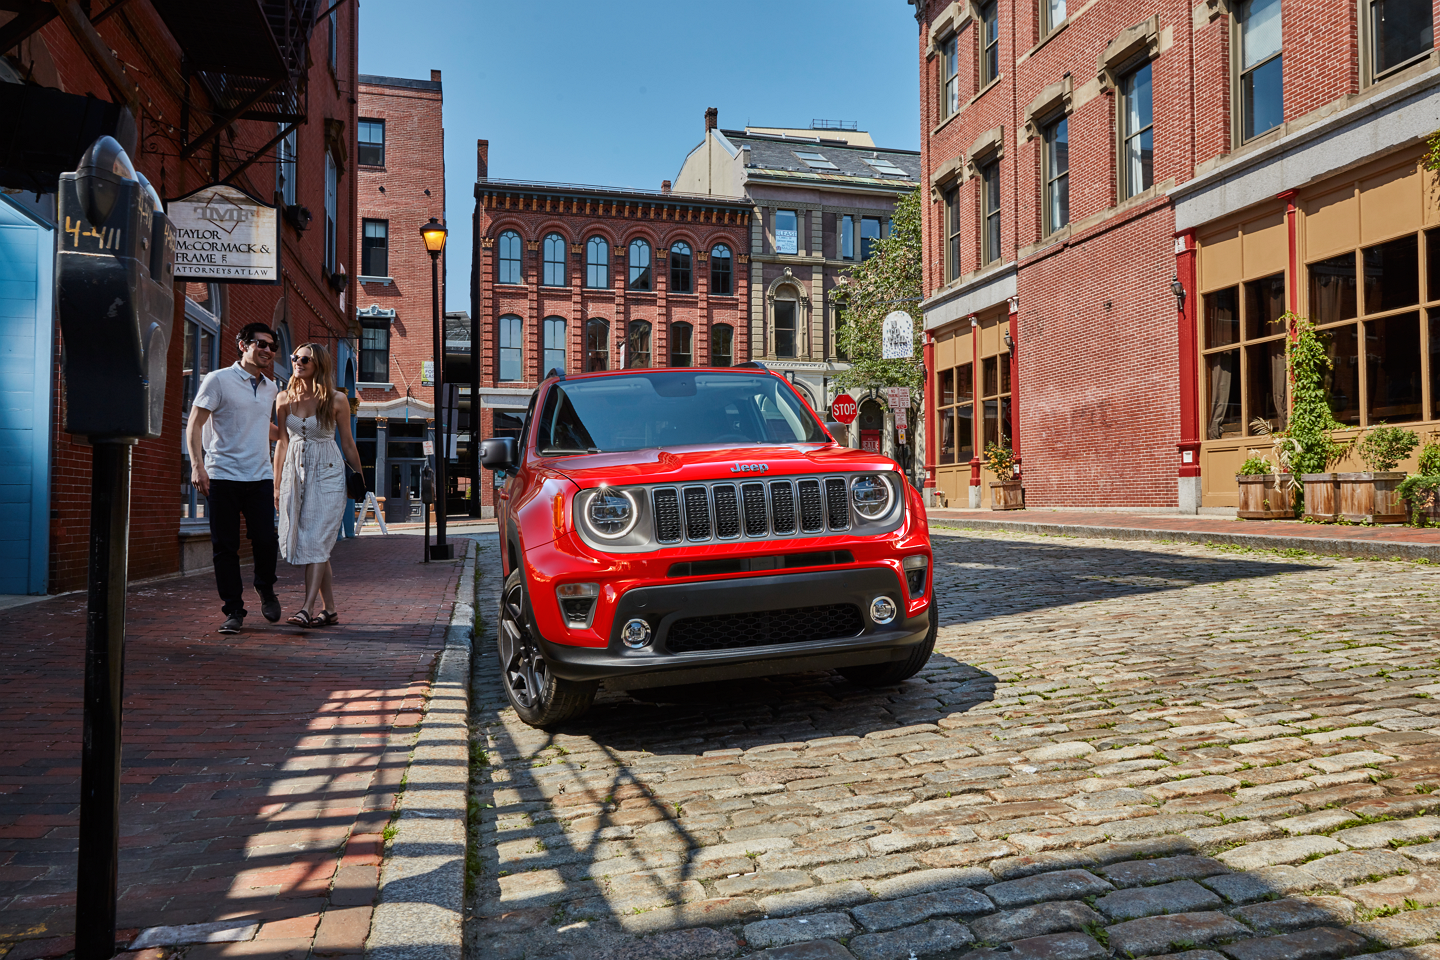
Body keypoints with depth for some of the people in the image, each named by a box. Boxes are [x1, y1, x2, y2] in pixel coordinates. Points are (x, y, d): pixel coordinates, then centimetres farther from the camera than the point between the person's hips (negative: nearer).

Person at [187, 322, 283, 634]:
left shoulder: (270, 387, 15)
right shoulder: (218, 380, -1)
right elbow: (194, 425, -4)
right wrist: (197, 465, -14)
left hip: (260, 478, 4)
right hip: (222, 477, -4)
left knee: (266, 543, -4)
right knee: (225, 547, 0)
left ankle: (265, 589, 25)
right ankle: (233, 610, 11)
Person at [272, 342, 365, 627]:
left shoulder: (337, 400, -3)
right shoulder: (284, 399, 7)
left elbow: (348, 444, 4)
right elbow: (282, 443, 11)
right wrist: (277, 485, 11)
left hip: (328, 474, -4)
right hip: (295, 472, 4)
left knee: (316, 540, -12)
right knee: (304, 541, 3)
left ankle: (307, 608, -13)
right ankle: (330, 609, 10)